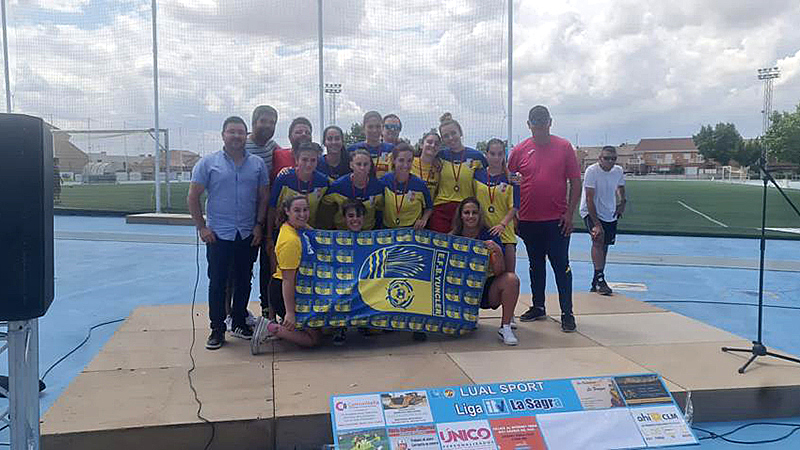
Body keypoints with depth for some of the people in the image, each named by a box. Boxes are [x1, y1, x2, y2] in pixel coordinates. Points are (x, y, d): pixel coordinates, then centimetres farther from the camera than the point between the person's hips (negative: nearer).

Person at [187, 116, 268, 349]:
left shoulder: (257, 164, 5)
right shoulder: (208, 163, -1)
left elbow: (263, 197, 9)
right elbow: (193, 197, 0)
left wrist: (259, 225, 0)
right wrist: (201, 227, -5)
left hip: (249, 234, 2)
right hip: (218, 234, -2)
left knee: (244, 280, 11)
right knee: (217, 282, 1)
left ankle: (240, 323, 25)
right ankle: (217, 329, 11)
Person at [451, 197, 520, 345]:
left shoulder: (489, 236, -8)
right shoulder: (453, 238, -3)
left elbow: (499, 272, -16)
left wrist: (497, 252, -34)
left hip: (488, 292, -2)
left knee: (511, 279, -26)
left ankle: (505, 328, -17)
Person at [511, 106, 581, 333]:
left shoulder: (564, 147, -1)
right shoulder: (520, 150, 2)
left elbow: (575, 182, 0)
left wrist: (569, 213, -6)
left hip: (556, 220, -2)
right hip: (529, 220, 3)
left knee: (561, 266, -1)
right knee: (536, 265, 15)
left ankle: (567, 313, 6)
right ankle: (538, 307, 27)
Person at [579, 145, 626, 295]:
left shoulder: (618, 171, -3)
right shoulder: (592, 171, -19)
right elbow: (589, 199, -23)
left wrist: (622, 202, 2)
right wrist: (596, 223, -28)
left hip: (610, 215, 6)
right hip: (590, 212, -5)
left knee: (604, 247, 8)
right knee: (598, 238, -26)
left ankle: (596, 283, 20)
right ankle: (600, 279, -24)